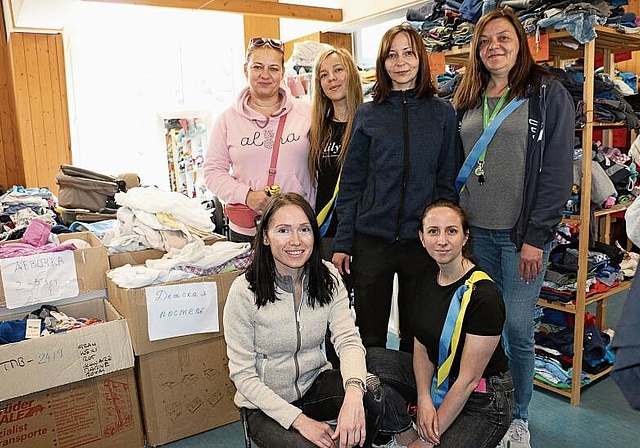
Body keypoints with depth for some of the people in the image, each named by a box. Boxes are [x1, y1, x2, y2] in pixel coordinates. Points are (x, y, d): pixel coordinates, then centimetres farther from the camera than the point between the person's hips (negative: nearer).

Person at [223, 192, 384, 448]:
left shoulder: (328, 278, -6)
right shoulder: (244, 290, -19)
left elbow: (348, 340, -17)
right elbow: (242, 374, -15)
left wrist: (353, 391, -38)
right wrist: (298, 419, -23)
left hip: (315, 384, 4)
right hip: (265, 403, -3)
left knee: (371, 389, -24)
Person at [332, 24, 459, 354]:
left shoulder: (443, 113, 4)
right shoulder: (367, 115, 3)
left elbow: (447, 181, 4)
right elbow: (350, 183, 2)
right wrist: (342, 243, -2)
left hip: (422, 241, 1)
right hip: (371, 240, 0)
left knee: (416, 334, 15)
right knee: (369, 335, 10)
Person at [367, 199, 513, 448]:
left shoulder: (484, 295, -25)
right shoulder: (428, 279, -2)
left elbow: (468, 379, -22)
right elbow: (421, 346, 2)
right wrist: (424, 399, -17)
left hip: (483, 399, -6)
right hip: (437, 379, 6)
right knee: (370, 360, -12)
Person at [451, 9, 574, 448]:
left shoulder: (548, 93, -3)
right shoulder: (467, 100, 12)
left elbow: (558, 170, -8)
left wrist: (536, 237, -13)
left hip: (522, 233, -4)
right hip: (475, 230, 4)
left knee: (519, 328, 2)